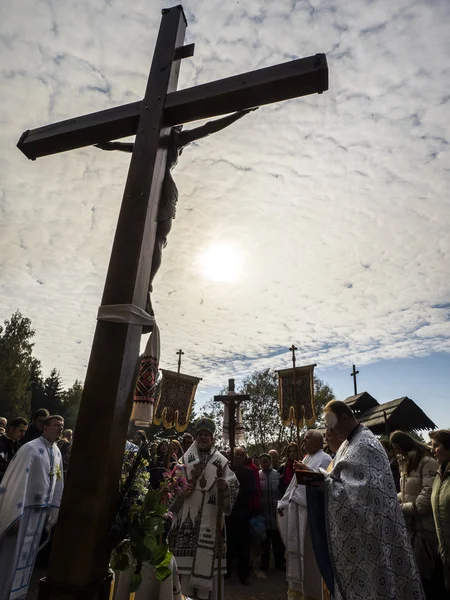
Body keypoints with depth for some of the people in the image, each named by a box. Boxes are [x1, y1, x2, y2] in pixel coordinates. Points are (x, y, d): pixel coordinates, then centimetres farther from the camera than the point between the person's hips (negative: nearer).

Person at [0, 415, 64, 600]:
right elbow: (18, 481, -20)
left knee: (27, 554, 19)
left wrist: (53, 511, 11)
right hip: (24, 508, -7)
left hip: (42, 509, 7)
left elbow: (56, 483, 9)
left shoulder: (57, 452, 4)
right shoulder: (30, 448, -18)